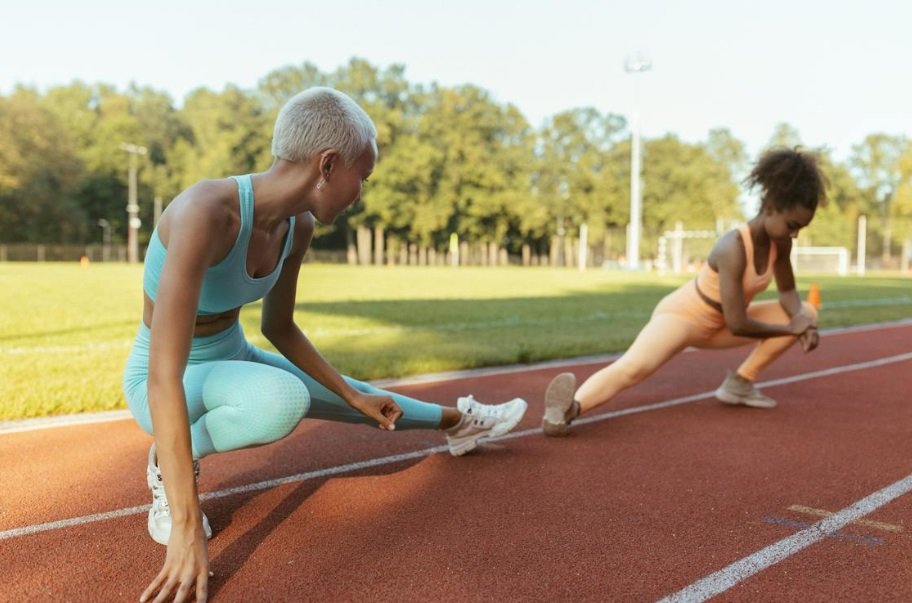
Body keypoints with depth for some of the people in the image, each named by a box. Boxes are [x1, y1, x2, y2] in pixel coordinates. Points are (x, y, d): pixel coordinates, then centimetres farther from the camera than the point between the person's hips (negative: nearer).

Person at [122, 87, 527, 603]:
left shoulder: (298, 227, -11)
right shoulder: (204, 214, -37)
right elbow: (165, 376, -41)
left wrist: (356, 397, 7)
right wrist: (187, 528, -42)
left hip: (235, 361, 7)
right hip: (171, 382, -7)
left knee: (364, 402, 16)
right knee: (284, 399, -36)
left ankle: (458, 422, 43)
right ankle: (173, 459, -10)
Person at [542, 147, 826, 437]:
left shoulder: (779, 241, -9)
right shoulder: (733, 248, -32)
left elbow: (788, 292, 7)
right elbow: (737, 324, -32)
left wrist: (802, 321, -15)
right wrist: (791, 328, -19)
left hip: (717, 325, 9)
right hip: (682, 314, -9)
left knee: (807, 312, 5)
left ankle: (740, 383, 6)